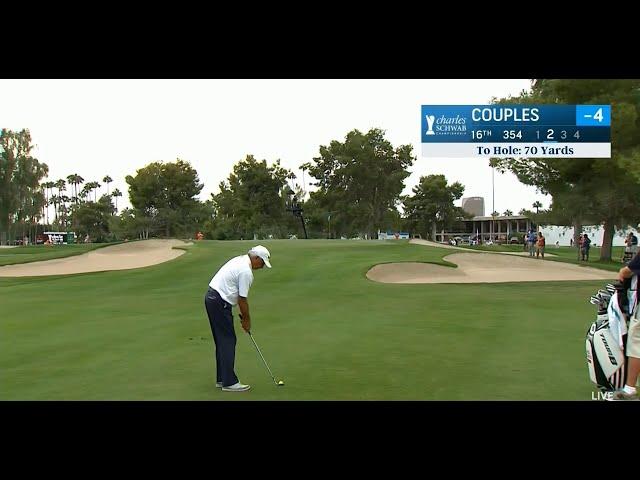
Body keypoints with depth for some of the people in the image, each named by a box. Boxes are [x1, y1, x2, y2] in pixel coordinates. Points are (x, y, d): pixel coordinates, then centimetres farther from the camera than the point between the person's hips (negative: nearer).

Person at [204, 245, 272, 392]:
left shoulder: (239, 260, 14)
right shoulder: (246, 271, -17)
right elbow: (242, 299, -13)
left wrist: (243, 316, 19)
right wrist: (247, 320, 0)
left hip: (211, 297, 10)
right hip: (220, 303, -10)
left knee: (222, 341, 14)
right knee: (228, 341, -5)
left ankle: (222, 379, 20)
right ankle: (229, 382, -2)